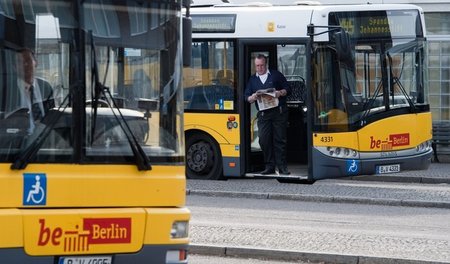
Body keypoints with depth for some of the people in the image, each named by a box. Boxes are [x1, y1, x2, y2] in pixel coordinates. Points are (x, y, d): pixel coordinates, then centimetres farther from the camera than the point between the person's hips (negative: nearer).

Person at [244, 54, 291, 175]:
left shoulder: (276, 75, 10)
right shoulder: (252, 79, 16)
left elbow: (287, 89, 8)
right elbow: (247, 97, 12)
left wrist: (280, 93, -12)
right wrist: (253, 97, -10)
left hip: (279, 112, -2)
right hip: (263, 114, 2)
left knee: (279, 140, -3)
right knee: (264, 139, -6)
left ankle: (282, 167, -1)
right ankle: (269, 166, 1)